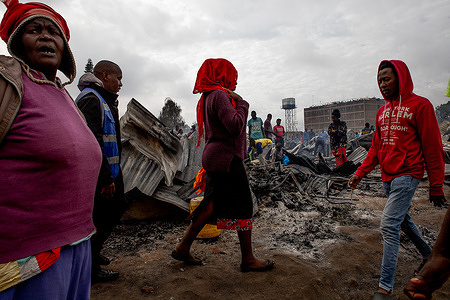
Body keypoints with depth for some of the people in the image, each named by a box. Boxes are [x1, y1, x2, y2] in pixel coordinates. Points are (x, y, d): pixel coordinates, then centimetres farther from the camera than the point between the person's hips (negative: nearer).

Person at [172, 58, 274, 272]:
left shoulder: (208, 97, 18)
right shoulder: (219, 95, -14)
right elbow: (235, 126, -24)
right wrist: (242, 103, -9)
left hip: (214, 158, 10)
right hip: (226, 158, -10)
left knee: (212, 205, 15)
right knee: (243, 206, 1)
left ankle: (183, 248, 23)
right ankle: (248, 260, 14)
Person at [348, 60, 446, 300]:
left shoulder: (419, 105, -7)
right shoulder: (383, 111, 13)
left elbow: (433, 148, -8)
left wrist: (436, 186, -7)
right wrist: (360, 173, 7)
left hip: (407, 175, -7)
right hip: (387, 176, 8)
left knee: (389, 226, -13)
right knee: (402, 219, 22)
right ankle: (428, 254, 48)